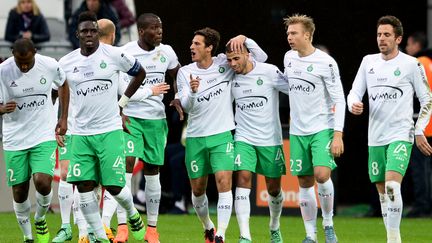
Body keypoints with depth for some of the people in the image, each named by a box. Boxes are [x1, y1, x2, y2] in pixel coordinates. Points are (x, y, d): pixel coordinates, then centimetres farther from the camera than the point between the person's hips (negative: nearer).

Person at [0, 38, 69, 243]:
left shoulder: (50, 65, -9)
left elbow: (63, 85, 13)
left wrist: (63, 118, 9)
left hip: (44, 136, 0)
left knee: (42, 182, -18)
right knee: (19, 192, 3)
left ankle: (40, 219, 13)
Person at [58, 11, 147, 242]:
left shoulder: (114, 55, -4)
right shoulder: (66, 63, 2)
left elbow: (140, 73, 13)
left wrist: (123, 101, 10)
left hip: (110, 130, -3)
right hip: (80, 134, 3)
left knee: (114, 186, -6)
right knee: (84, 187, -3)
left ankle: (133, 215, 27)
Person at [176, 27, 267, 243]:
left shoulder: (225, 64, -1)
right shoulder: (185, 73, 0)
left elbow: (261, 57, 1)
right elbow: (186, 106, -7)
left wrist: (244, 39, -15)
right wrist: (192, 92, -29)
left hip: (222, 135, -2)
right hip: (195, 137, 2)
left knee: (224, 181, -17)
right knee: (197, 188, 7)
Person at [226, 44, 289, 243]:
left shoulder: (269, 72, -10)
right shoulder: (231, 78, 1)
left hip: (270, 139, -1)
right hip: (244, 138, 1)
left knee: (273, 188, 7)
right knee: (243, 179, -17)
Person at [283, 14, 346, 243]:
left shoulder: (325, 62, -11)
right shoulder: (289, 58, 8)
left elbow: (339, 100, -11)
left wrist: (338, 134, -17)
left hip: (322, 128, -5)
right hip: (297, 131, 5)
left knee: (322, 174, -20)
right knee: (304, 183, 4)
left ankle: (328, 223, 1)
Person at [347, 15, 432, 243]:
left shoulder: (411, 64, -4)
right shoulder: (368, 62, 8)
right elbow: (355, 92, 10)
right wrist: (353, 105, -13)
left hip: (401, 135, -5)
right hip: (375, 137, 5)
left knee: (392, 185, -22)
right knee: (382, 192, 8)